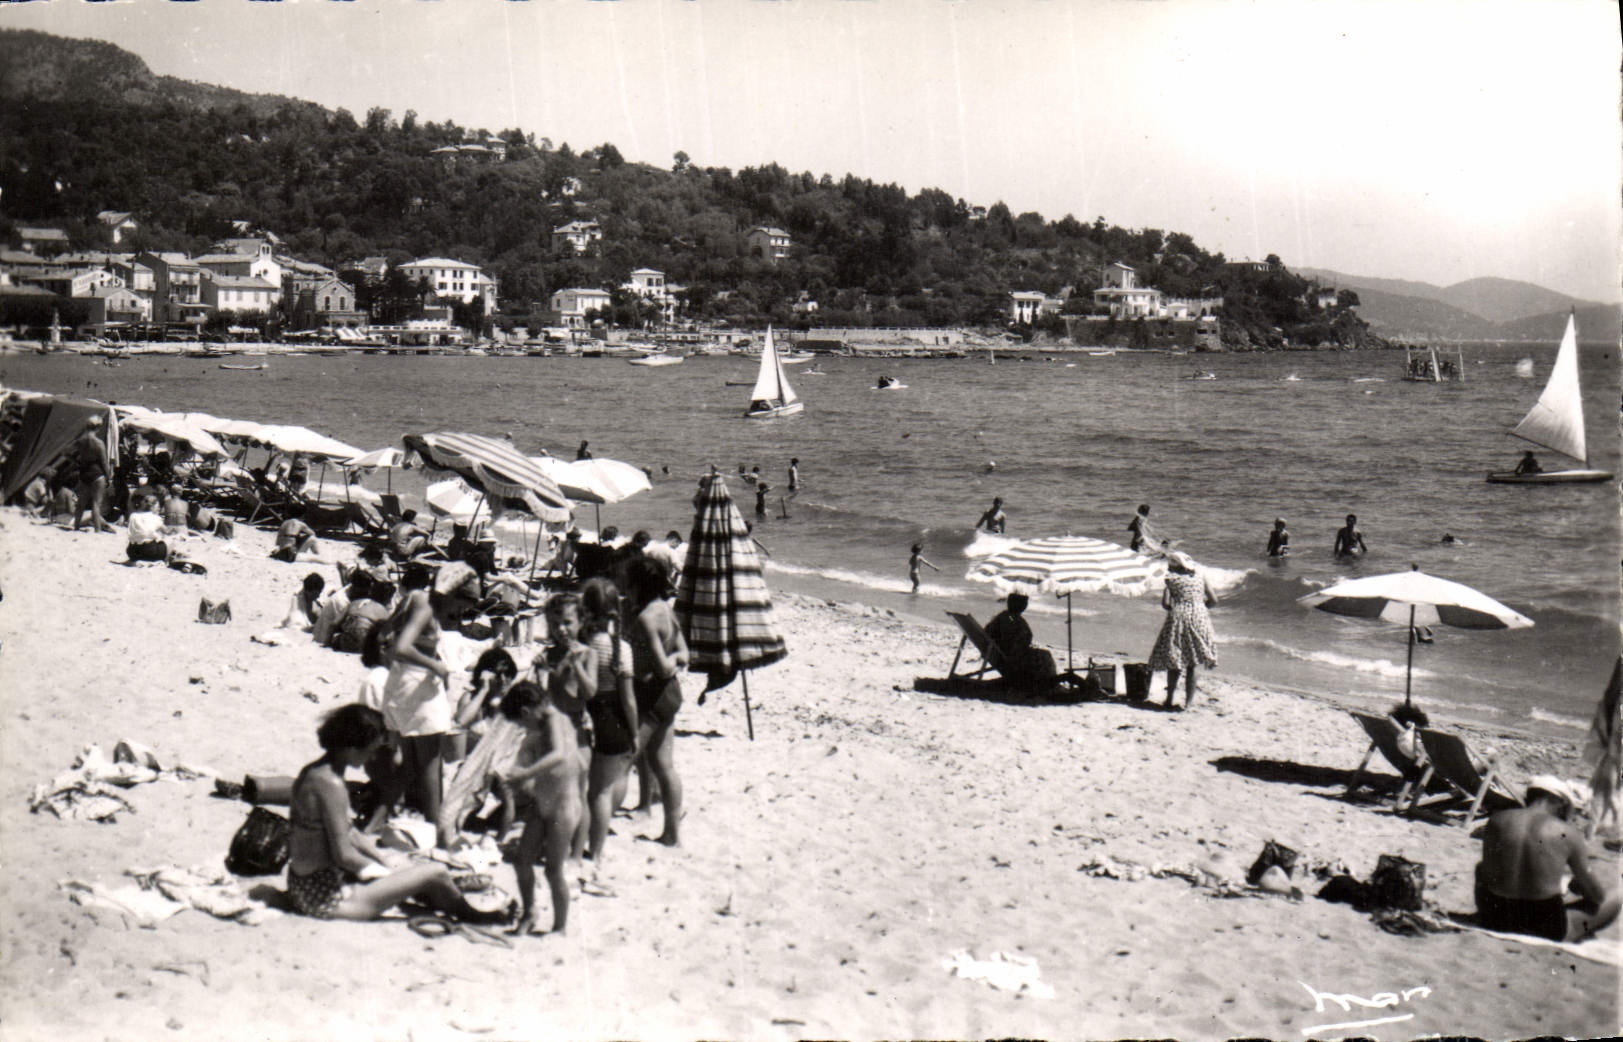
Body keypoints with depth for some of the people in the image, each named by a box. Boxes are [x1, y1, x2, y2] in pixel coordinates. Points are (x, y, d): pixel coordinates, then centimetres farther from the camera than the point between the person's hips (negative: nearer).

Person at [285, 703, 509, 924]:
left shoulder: (313, 771, 6)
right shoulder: (331, 785, -24)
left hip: (304, 888, 10)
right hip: (326, 899, -10)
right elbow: (344, 855, -22)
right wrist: (387, 871, -6)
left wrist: (386, 862, 10)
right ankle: (471, 916, 20)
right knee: (436, 872, -5)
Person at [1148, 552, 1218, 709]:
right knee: (1191, 666, 8)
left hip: (1178, 620, -3)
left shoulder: (1171, 578, -2)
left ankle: (1170, 699, 11)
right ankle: (1188, 702, 8)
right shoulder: (1200, 575, 7)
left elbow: (1165, 603, -9)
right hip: (1199, 620, 3)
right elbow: (1213, 600, 5)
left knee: (1173, 664, 10)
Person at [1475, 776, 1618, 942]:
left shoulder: (1497, 821, -2)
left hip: (1495, 922, 2)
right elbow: (1597, 893, 2)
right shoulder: (1567, 834, -9)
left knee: (1481, 867, 32)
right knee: (1613, 897, 18)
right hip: (1549, 931, -2)